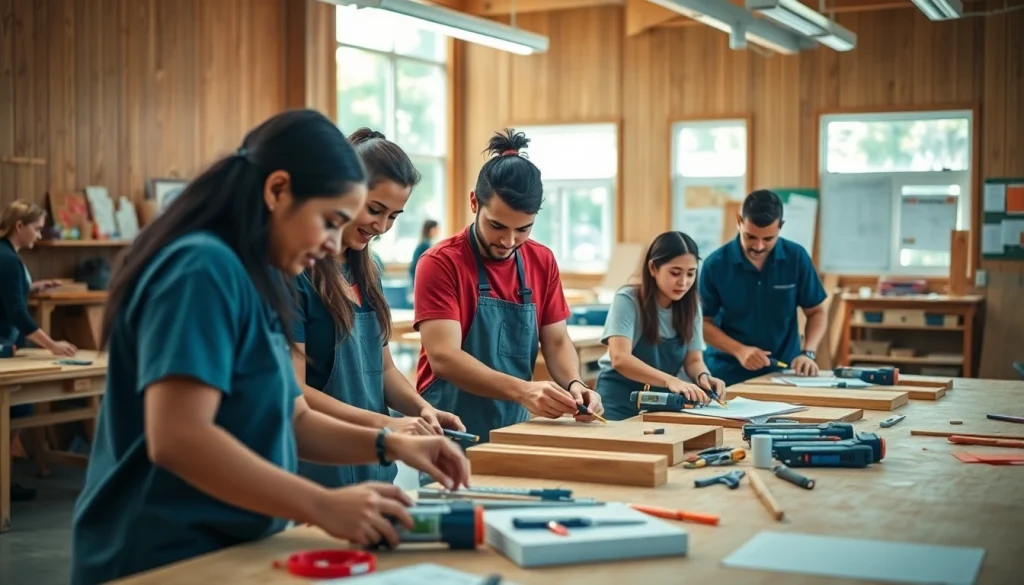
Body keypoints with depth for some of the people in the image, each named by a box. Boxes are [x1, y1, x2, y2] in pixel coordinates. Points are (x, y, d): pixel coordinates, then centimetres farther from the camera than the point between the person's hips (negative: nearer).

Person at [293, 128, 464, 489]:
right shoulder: (295, 270, -15)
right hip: (316, 471, -7)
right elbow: (293, 391, -18)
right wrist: (383, 424, -24)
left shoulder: (366, 270, 8)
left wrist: (422, 409, -4)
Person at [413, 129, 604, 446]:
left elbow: (557, 340, 7)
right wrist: (522, 390, -34)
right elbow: (444, 357, -22)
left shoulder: (543, 262, 4)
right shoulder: (441, 263, -13)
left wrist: (574, 384, -15)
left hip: (516, 432, 5)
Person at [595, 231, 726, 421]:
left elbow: (693, 360, 2)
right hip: (621, 401, -4)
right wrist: (670, 380, -40)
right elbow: (620, 359, -26)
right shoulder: (628, 300, -14)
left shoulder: (690, 305, 1)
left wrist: (703, 377, -22)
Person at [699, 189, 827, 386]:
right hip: (729, 374, -2)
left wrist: (808, 353, -9)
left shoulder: (797, 257, -2)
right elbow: (703, 322, 2)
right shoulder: (715, 264, -5)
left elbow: (816, 312, 8)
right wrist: (739, 350, -13)